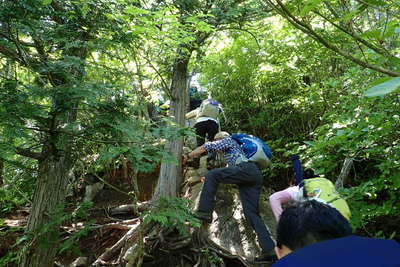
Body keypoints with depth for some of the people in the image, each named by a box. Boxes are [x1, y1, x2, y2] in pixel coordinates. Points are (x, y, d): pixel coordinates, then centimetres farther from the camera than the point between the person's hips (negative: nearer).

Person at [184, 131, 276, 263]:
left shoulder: (228, 140, 18)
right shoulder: (236, 148, 42)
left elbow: (207, 146, 12)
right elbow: (230, 168, 49)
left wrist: (188, 156, 22)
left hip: (247, 169, -9)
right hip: (257, 176, 9)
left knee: (211, 175, -11)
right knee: (251, 213, 1)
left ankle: (205, 211, -20)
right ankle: (269, 250, -5)